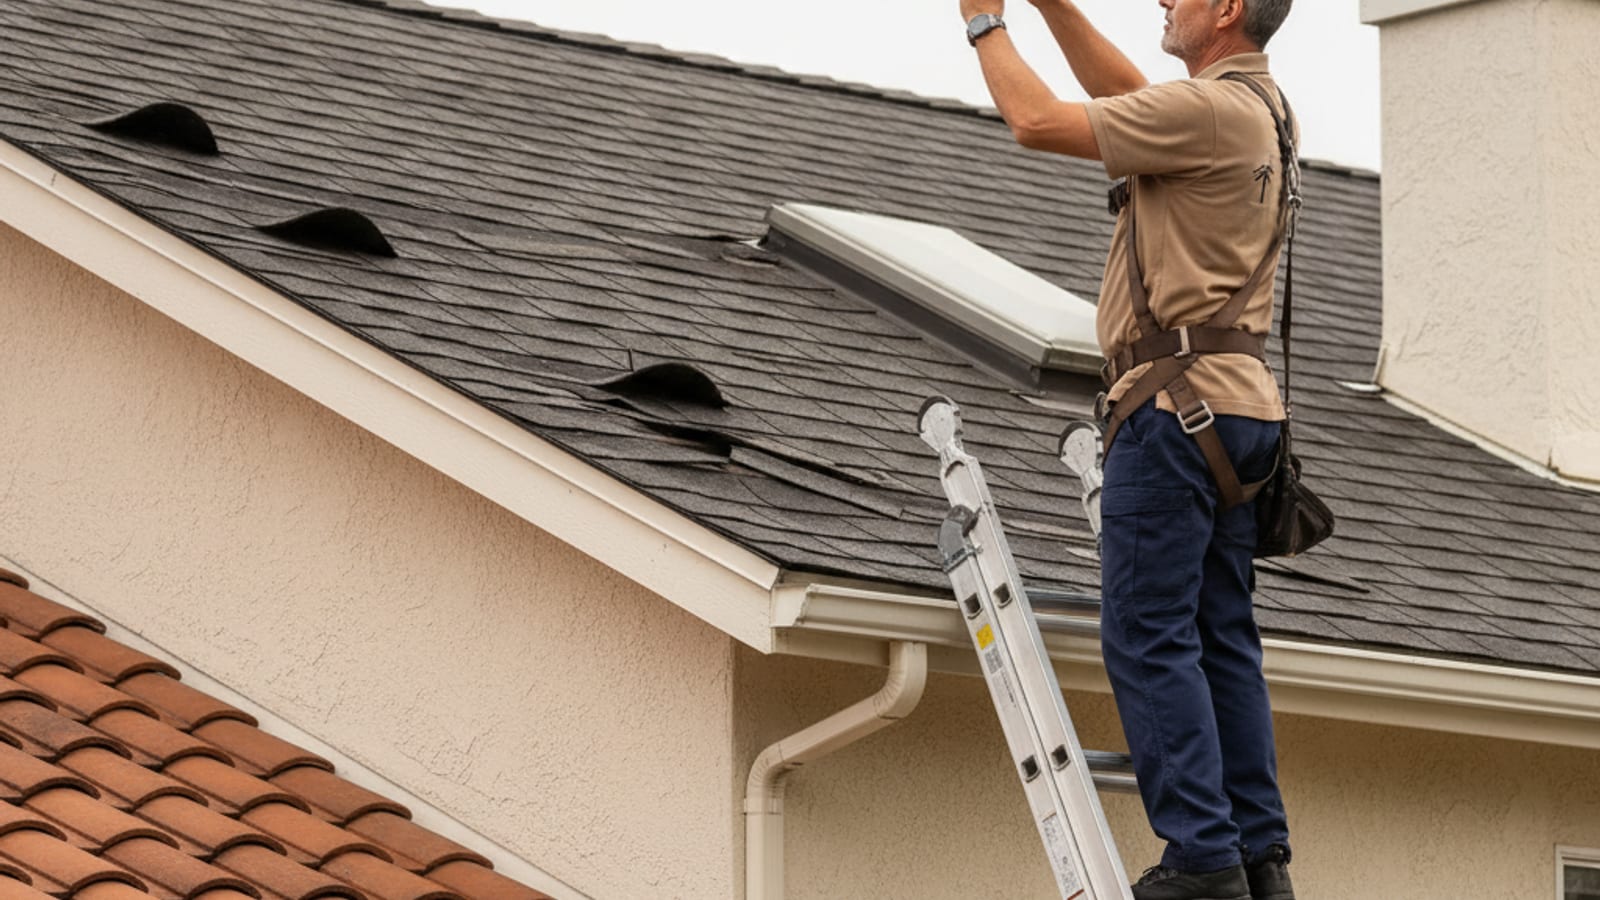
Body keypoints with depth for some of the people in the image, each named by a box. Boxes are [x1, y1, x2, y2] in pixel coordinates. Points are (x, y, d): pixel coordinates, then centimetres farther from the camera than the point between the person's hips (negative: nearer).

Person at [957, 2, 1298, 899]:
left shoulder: (1207, 110, -15)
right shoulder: (1262, 107, 14)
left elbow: (1039, 121, -13)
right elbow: (1126, 95, 30)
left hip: (1180, 399, -10)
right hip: (1240, 405, 10)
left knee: (1149, 637, -8)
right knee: (1223, 638, 10)